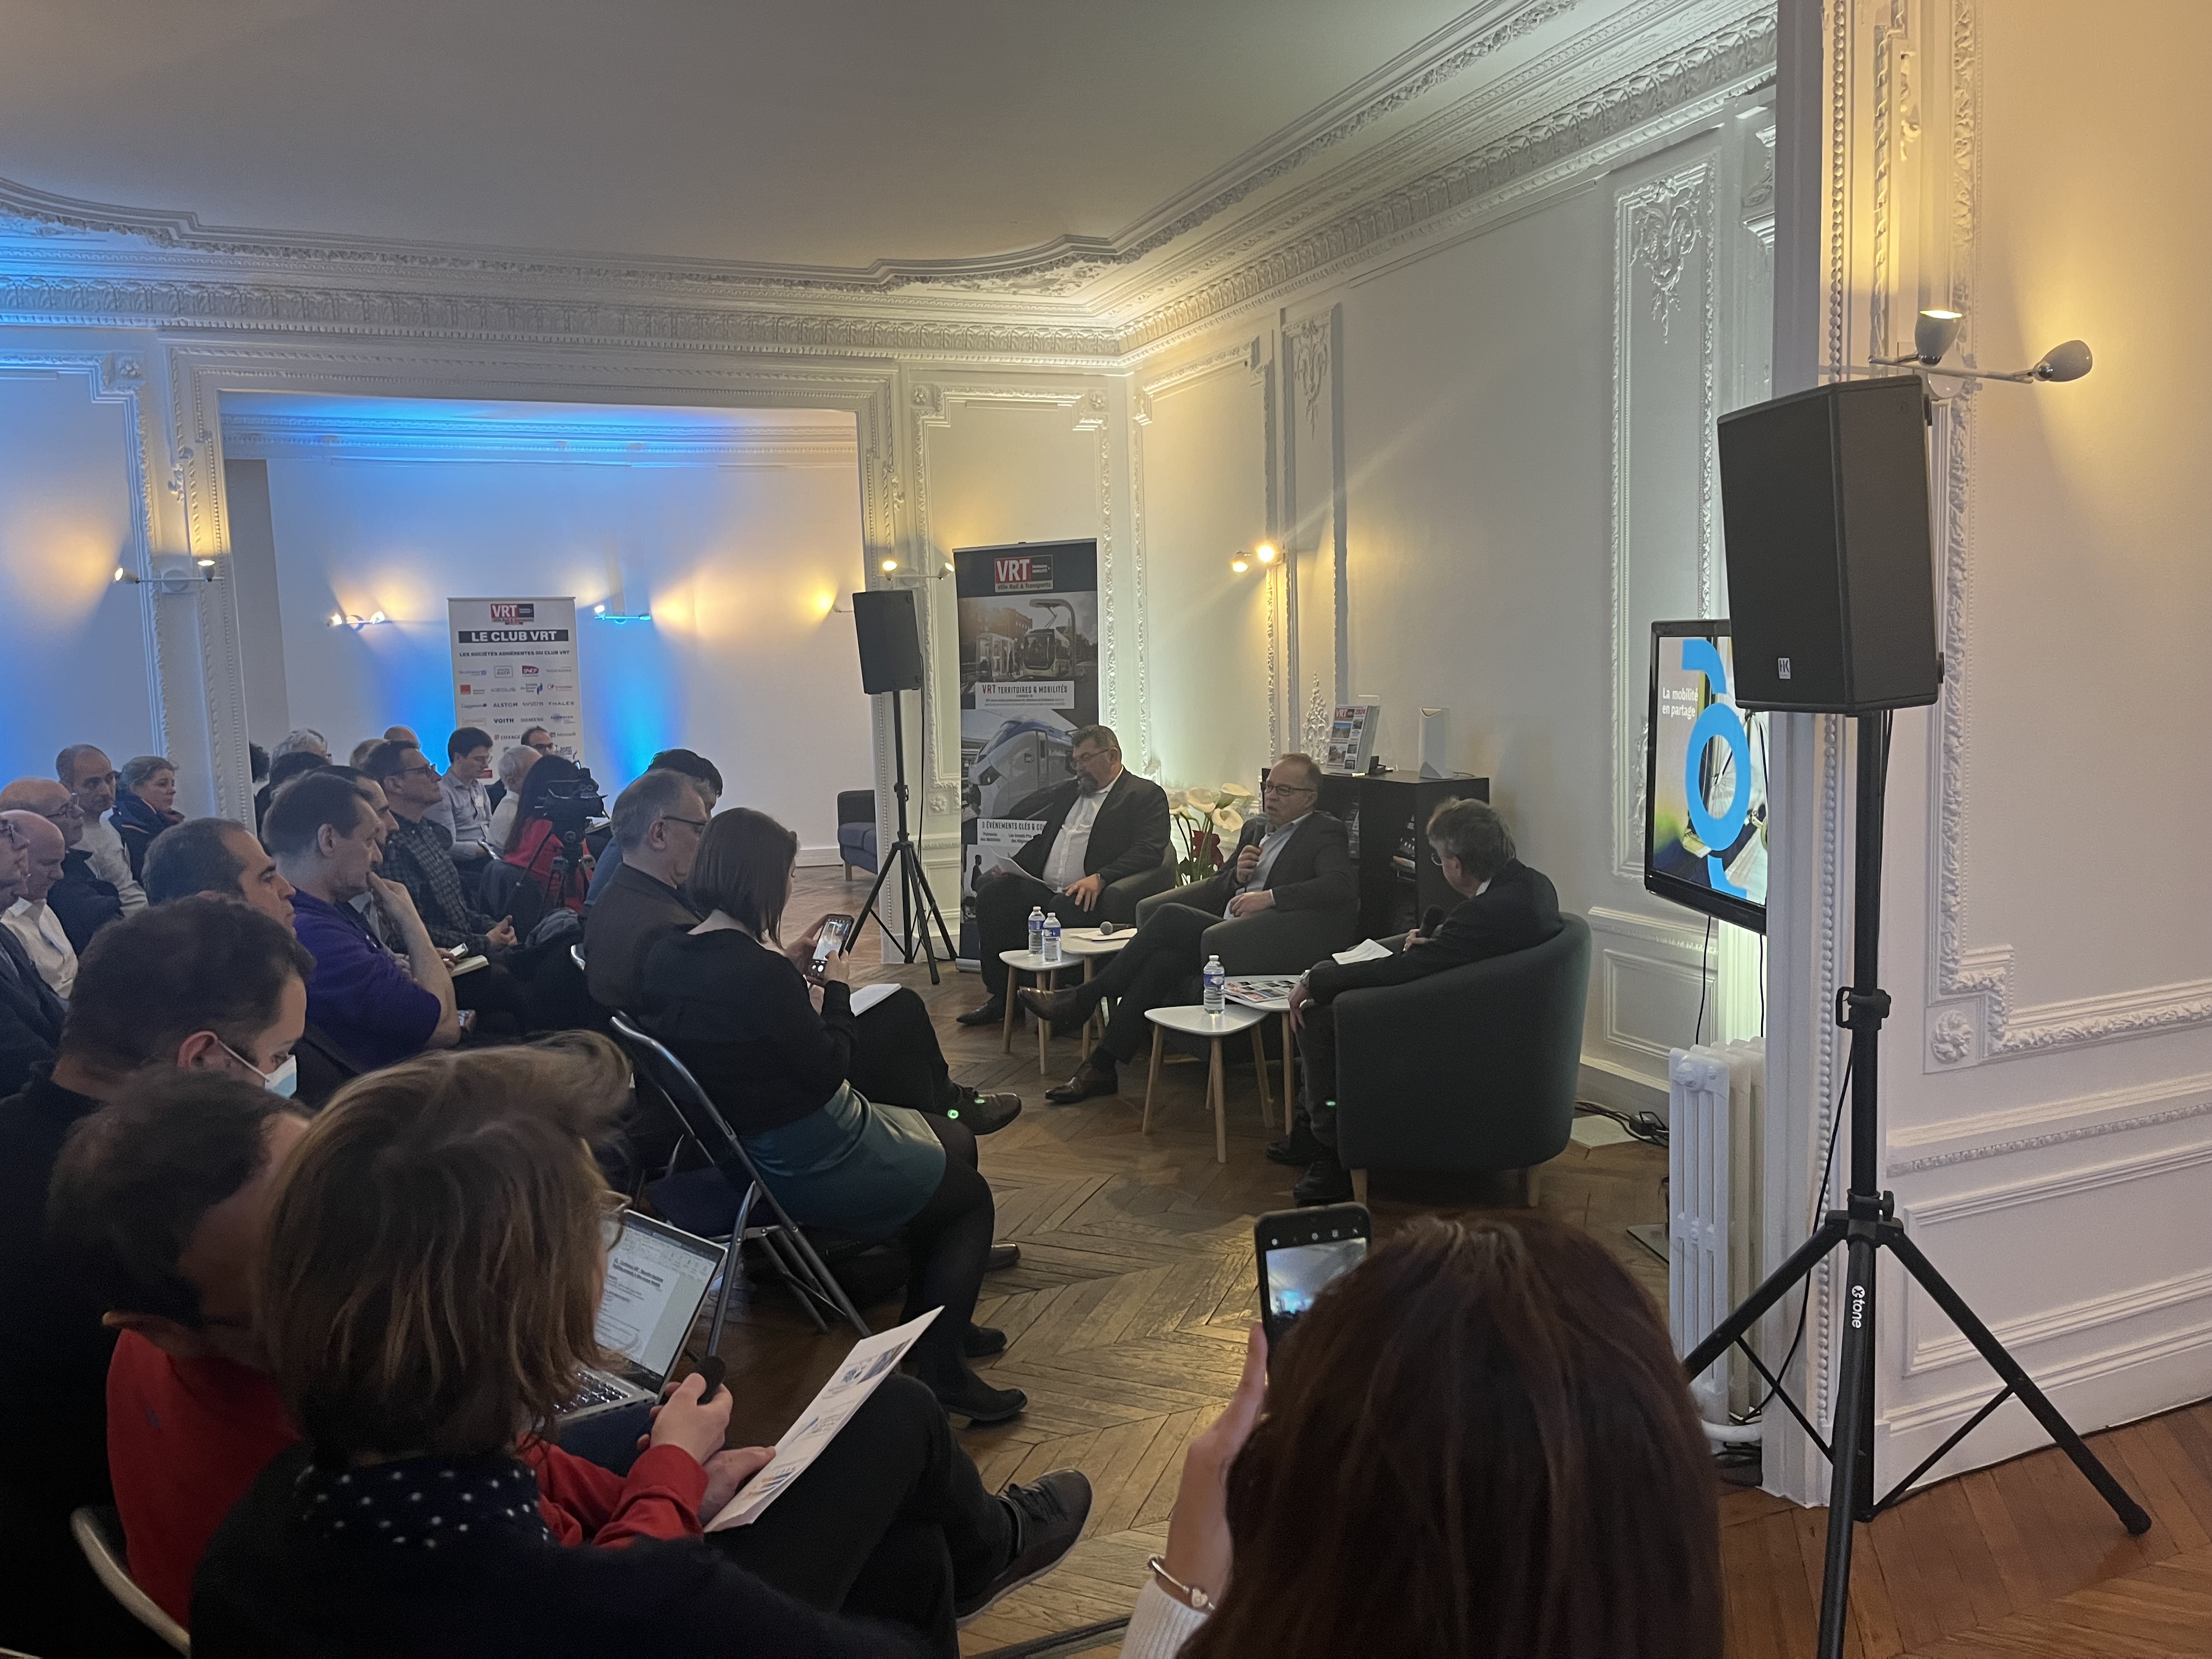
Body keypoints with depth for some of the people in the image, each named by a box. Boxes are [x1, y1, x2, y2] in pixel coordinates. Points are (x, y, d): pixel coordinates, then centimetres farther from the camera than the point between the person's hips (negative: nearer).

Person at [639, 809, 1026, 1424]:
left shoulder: (668, 957, -3)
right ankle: (942, 1372, 13)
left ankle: (929, 1322, 35)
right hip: (808, 1162, -9)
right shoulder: (759, 972, -30)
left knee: (956, 1140, 24)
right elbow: (827, 1070, -20)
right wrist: (835, 990, -6)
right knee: (970, 1193, 13)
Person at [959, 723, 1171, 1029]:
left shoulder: (1146, 795, 3)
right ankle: (1001, 996, -8)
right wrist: (1011, 865, 5)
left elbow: (1149, 851, -11)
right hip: (1040, 887, 7)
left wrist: (1100, 878, -24)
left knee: (1062, 910, -37)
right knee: (991, 893, -17)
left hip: (1085, 897, -7)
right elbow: (1035, 835, 27)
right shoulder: (1067, 791, 26)